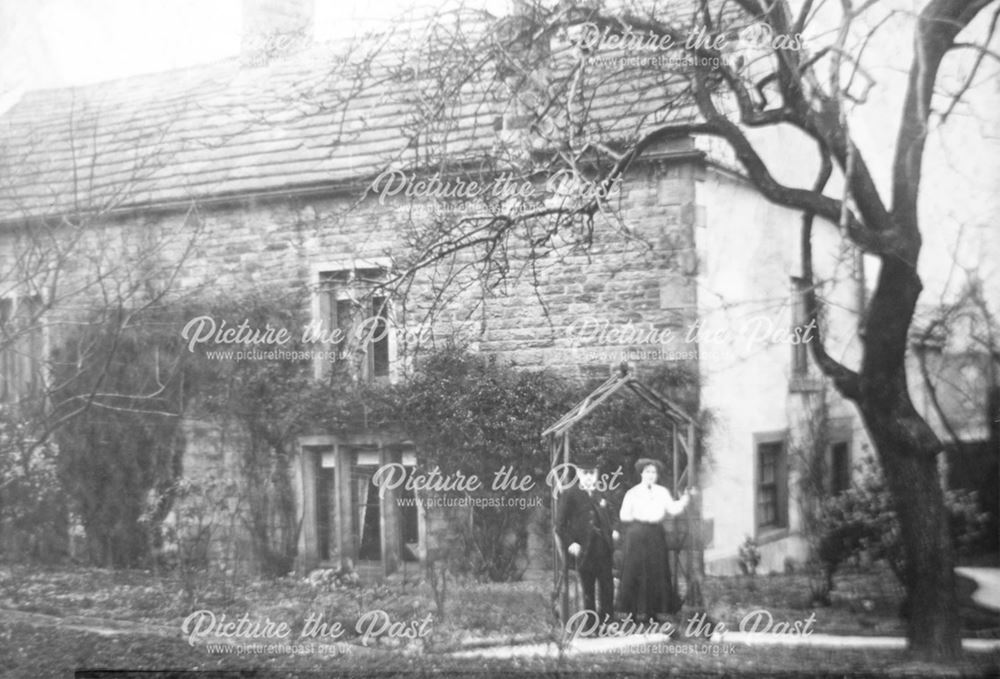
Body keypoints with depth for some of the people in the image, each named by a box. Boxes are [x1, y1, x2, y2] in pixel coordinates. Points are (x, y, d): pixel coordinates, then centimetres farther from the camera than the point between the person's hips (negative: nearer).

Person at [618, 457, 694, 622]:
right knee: (636, 570, -4)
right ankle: (636, 610, 0)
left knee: (656, 571, 2)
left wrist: (684, 500, -16)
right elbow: (624, 516, -1)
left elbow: (673, 508, -2)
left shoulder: (662, 492, 10)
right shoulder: (633, 493, 3)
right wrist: (638, 518, -12)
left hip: (656, 534, 3)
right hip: (637, 534, -3)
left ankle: (652, 610, 8)